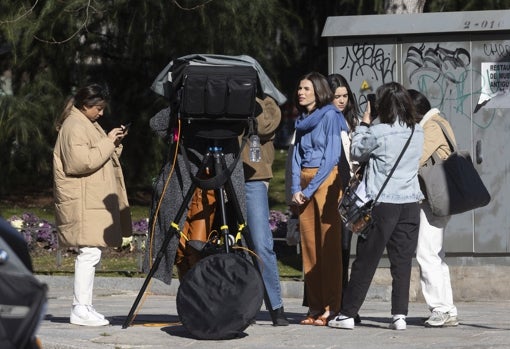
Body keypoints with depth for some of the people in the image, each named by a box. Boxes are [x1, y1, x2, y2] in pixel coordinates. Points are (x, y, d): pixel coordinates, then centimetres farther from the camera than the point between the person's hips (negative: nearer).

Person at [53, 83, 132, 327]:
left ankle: (83, 306, 11)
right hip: (83, 204, -11)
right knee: (89, 252, -15)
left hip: (93, 202, 11)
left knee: (90, 253, 9)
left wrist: (114, 144, 12)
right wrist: (107, 143, -17)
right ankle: (81, 310, -15)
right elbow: (81, 161, -22)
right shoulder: (75, 127, -11)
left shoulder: (88, 125, 22)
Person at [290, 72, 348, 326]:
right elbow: (296, 156, 15)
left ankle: (331, 308, -11)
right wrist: (296, 189, 0)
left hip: (326, 180, -7)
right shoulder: (301, 121, 16)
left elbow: (332, 156, -10)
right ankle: (315, 306, 6)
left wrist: (310, 189, -12)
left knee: (328, 245, -9)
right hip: (304, 184, 7)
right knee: (308, 245, 3)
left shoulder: (330, 116, -4)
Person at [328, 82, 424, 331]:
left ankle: (347, 314, 7)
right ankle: (400, 315, 2)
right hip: (410, 201, 4)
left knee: (366, 261, 2)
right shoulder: (417, 133, 5)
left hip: (382, 202, -4)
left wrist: (364, 124, 16)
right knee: (402, 261, 6)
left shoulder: (378, 132, -10)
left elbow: (356, 152, 3)